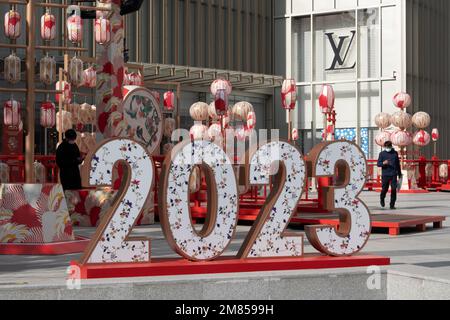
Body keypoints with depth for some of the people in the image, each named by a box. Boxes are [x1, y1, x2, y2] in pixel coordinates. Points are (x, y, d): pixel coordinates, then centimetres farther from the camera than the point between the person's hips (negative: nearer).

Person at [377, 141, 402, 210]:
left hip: (393, 174, 1)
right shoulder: (382, 154, 4)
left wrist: (399, 174, 20)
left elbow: (398, 164, 18)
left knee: (394, 189, -7)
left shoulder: (395, 153, 11)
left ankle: (392, 205, 0)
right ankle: (382, 199, 34)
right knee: (385, 189, 2)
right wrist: (383, 163, -23)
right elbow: (378, 164, 0)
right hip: (385, 175, -1)